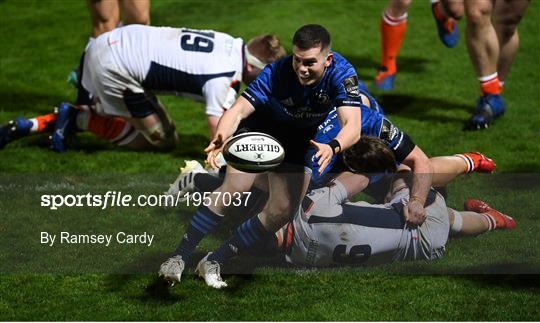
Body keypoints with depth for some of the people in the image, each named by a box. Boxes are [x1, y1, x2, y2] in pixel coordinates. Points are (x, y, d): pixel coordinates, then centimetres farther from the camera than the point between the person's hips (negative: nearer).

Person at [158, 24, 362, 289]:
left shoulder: (342, 75, -33)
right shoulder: (276, 73, -34)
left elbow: (352, 125, -43)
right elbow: (239, 109, -39)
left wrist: (332, 147, -66)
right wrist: (220, 138, -61)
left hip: (300, 142, 2)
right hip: (262, 129, -2)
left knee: (282, 211, -9)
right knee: (235, 188, -24)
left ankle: (213, 262, 3)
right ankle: (179, 257, -16)